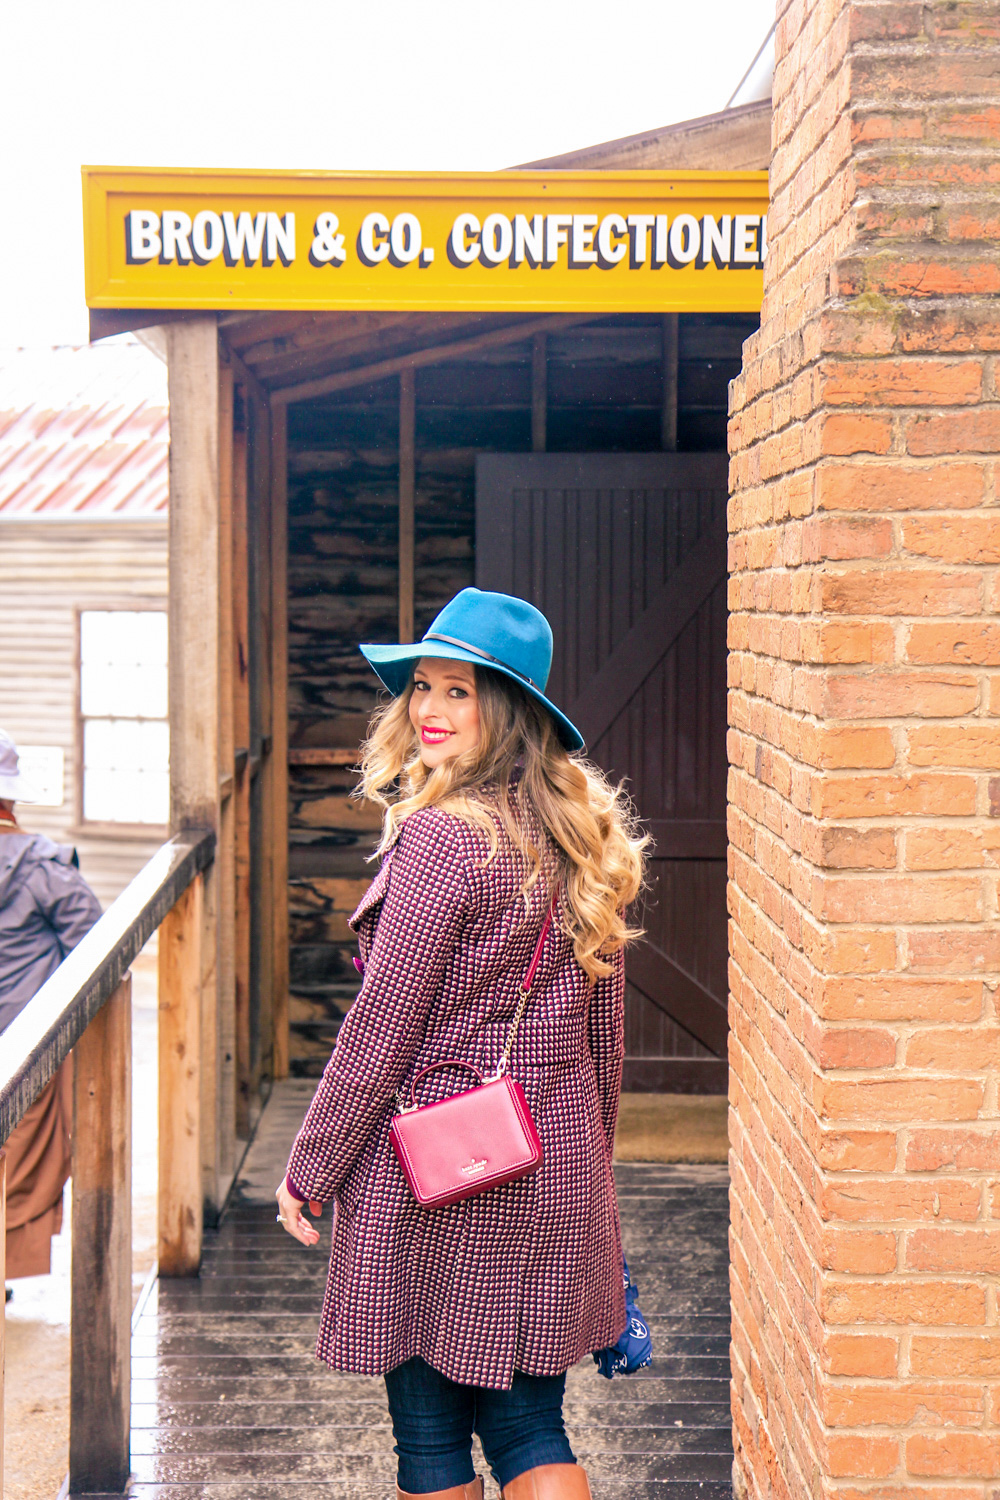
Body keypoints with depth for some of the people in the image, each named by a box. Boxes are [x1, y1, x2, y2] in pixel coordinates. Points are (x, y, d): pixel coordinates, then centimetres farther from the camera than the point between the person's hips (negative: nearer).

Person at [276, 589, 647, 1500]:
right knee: (529, 1427, 13)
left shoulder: (441, 838, -17)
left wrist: (310, 1168, -5)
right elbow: (604, 1027, 13)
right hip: (553, 1174, 7)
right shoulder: (581, 834, 7)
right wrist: (585, 1163, 24)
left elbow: (384, 1026, -15)